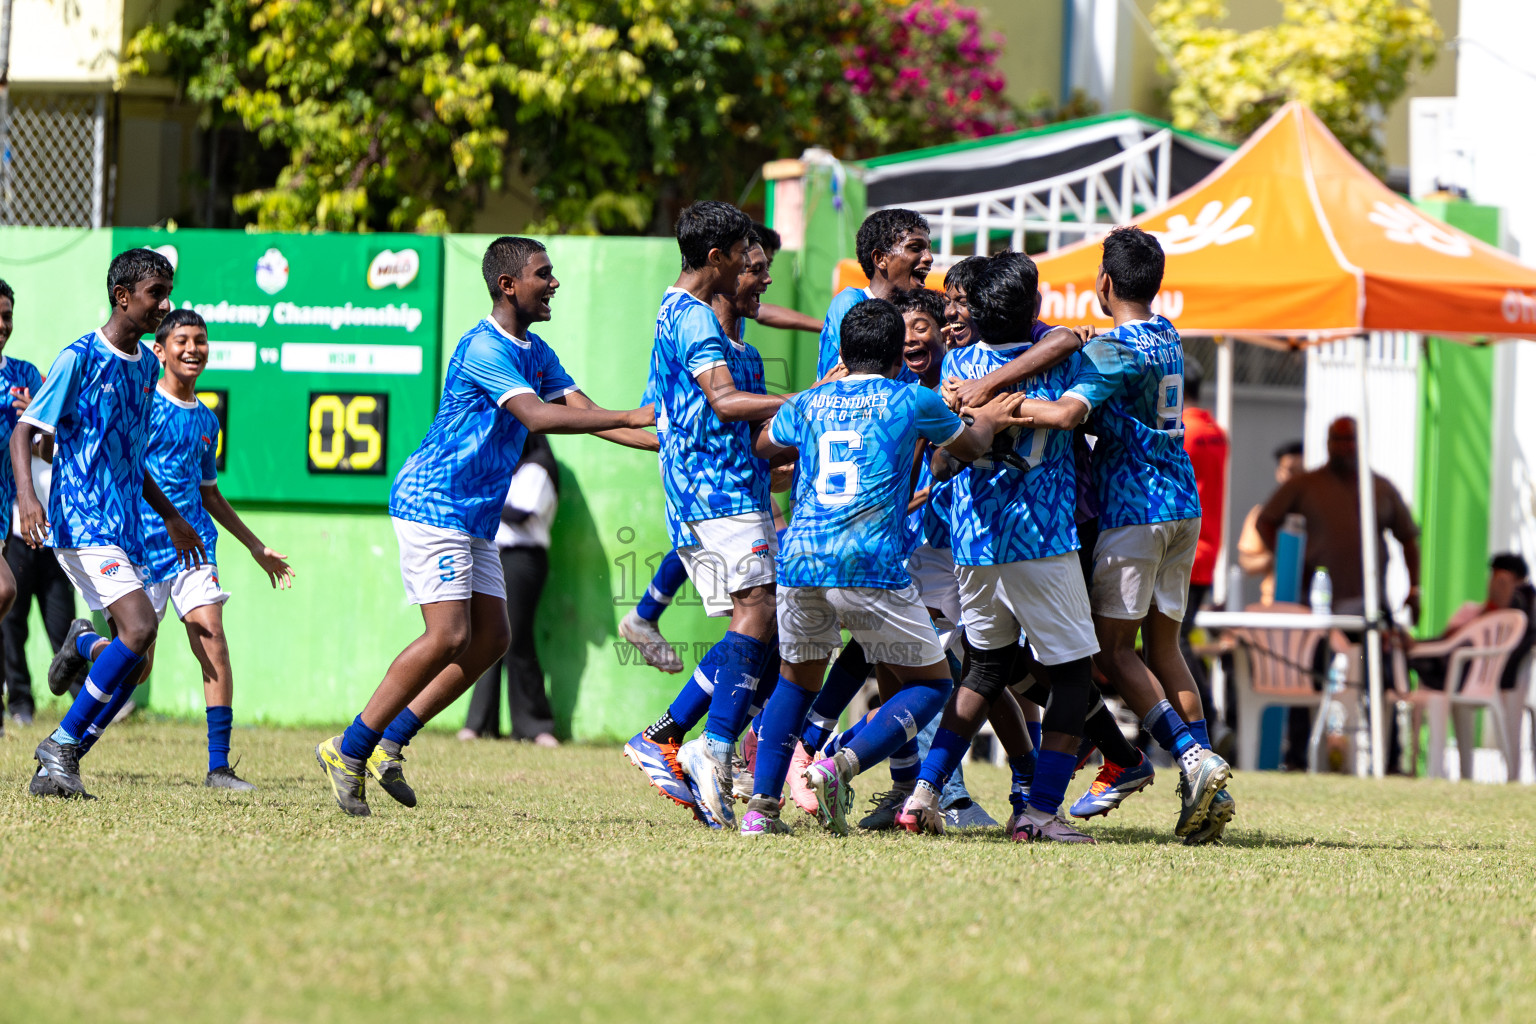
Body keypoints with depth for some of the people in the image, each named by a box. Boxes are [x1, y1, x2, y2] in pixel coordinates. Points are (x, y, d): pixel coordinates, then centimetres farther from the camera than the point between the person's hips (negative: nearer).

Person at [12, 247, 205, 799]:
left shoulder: (146, 364, 16)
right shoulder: (79, 358, -8)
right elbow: (24, 431, -9)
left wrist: (171, 517, 31)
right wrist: (27, 497, -26)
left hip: (126, 526, 8)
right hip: (81, 521, -8)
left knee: (131, 663, 2)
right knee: (139, 627, -24)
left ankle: (57, 767, 8)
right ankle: (61, 746, -13)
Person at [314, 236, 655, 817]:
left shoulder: (537, 354, 13)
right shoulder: (484, 349, -18)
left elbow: (585, 414, 12)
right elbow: (537, 416, -29)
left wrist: (659, 440, -1)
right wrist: (633, 417, -30)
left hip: (475, 518, 10)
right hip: (432, 503, -10)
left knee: (492, 636, 2)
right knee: (449, 636, -16)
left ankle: (389, 744, 7)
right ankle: (348, 751, -9)